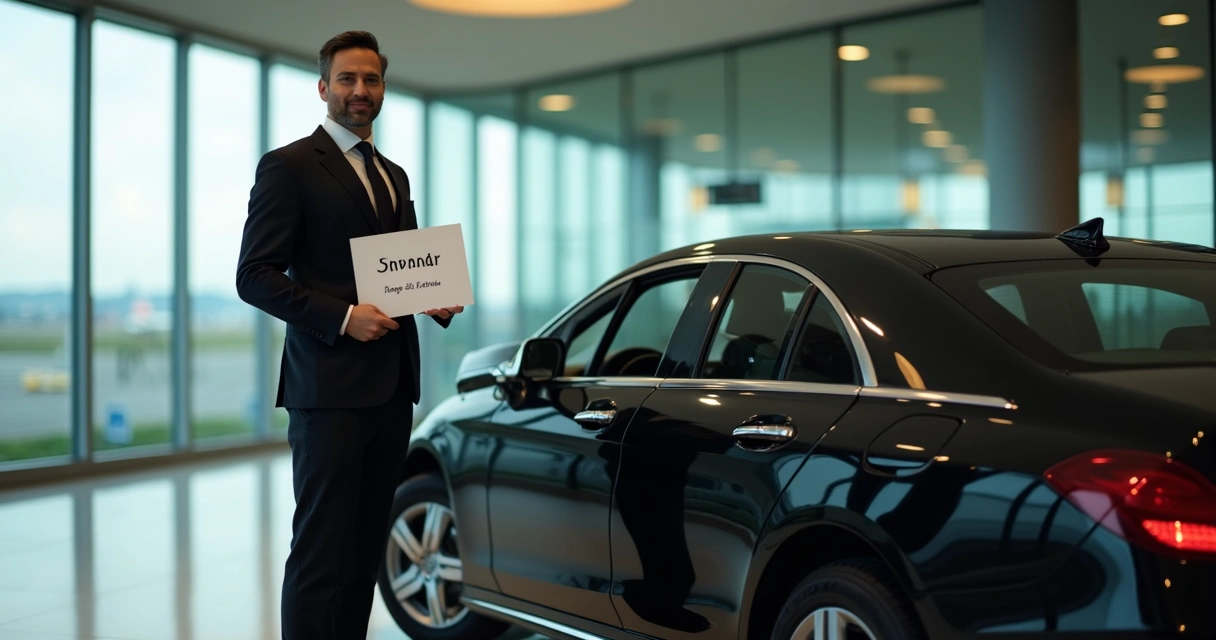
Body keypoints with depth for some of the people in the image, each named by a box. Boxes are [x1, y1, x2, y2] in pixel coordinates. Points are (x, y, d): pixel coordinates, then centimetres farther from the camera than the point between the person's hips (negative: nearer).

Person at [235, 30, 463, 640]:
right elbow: (255, 275, -9)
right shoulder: (289, 166, -3)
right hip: (329, 387, -7)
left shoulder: (394, 176, 20)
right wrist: (342, 316, -19)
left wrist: (439, 300, 4)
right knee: (320, 550, -6)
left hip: (392, 386, 7)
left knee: (367, 546, 10)